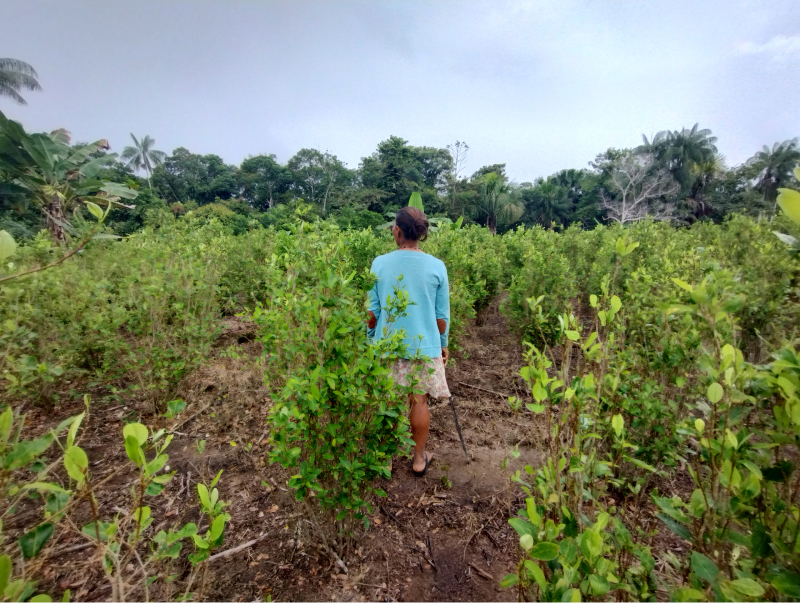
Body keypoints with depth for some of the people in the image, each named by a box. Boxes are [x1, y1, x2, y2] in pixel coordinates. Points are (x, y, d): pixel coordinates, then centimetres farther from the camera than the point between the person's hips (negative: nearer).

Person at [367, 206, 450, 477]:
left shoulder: (380, 264, -7)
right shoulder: (436, 266, -7)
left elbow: (372, 310, -2)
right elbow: (442, 315, -2)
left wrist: (370, 338, 13)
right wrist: (443, 343, 12)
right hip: (424, 345, 0)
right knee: (420, 401, 14)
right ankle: (419, 459, 30)